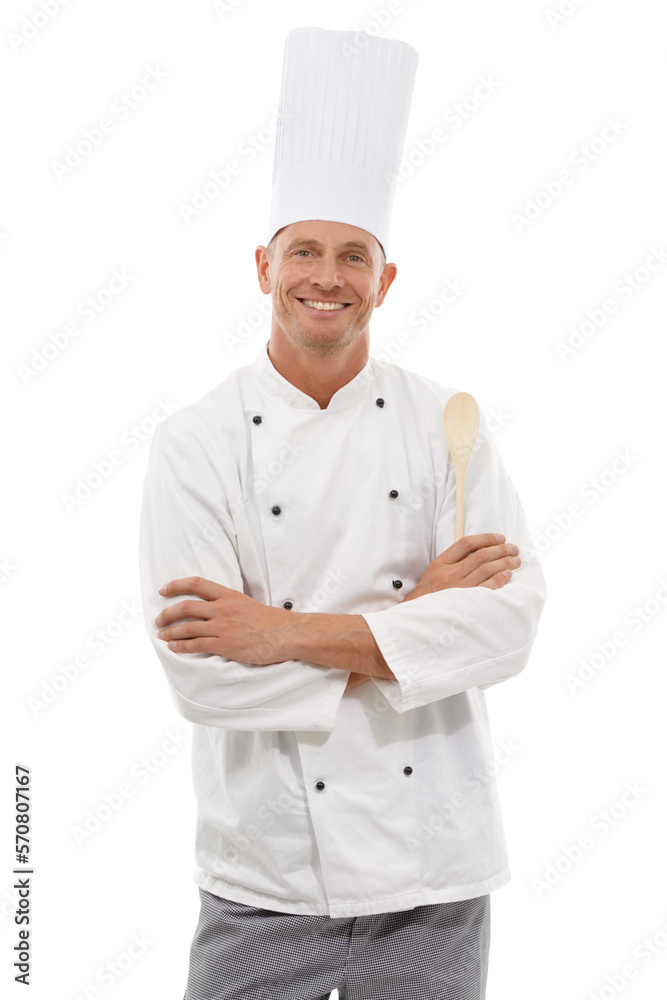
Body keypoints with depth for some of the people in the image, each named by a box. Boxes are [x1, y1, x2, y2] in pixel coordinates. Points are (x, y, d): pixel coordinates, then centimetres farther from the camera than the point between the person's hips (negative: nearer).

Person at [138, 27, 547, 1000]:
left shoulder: (445, 421, -2)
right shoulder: (196, 442, -7)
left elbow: (512, 615, -12)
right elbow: (200, 672, -14)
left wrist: (288, 633, -18)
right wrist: (408, 619, -15)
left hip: (434, 865, 2)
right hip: (267, 878, -1)